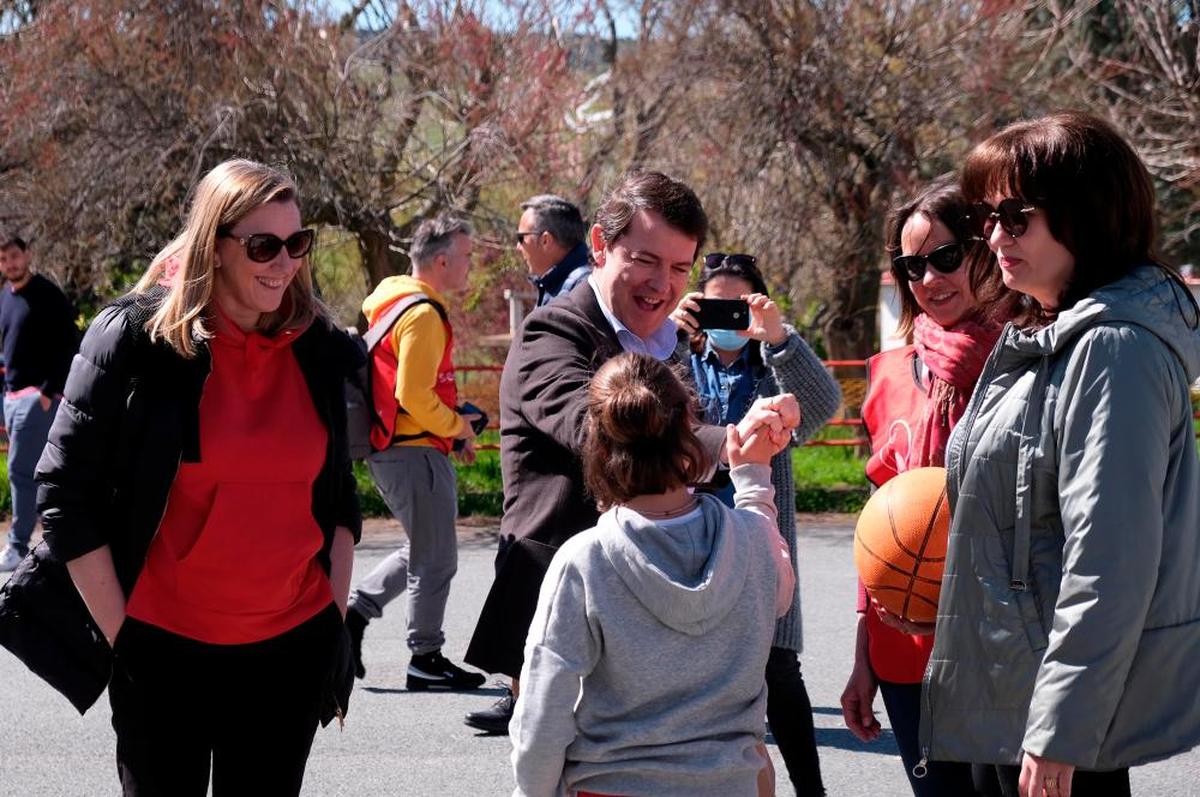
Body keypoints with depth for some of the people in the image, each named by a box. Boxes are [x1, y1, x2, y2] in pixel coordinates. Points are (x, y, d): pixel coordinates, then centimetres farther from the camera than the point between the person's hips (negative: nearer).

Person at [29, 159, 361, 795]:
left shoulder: (318, 350, 5)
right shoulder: (135, 338, -8)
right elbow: (66, 493, -6)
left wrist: (336, 617, 7)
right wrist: (121, 635, -9)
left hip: (292, 647, 3)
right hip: (165, 649, -3)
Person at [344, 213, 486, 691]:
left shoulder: (393, 303, 14)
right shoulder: (423, 315, -18)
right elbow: (414, 396, -23)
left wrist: (452, 425, 15)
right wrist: (458, 427, -9)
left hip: (389, 448, 10)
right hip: (416, 452, -10)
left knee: (422, 550, 19)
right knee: (436, 558, 1)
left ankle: (357, 612, 15)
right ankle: (426, 659, 8)